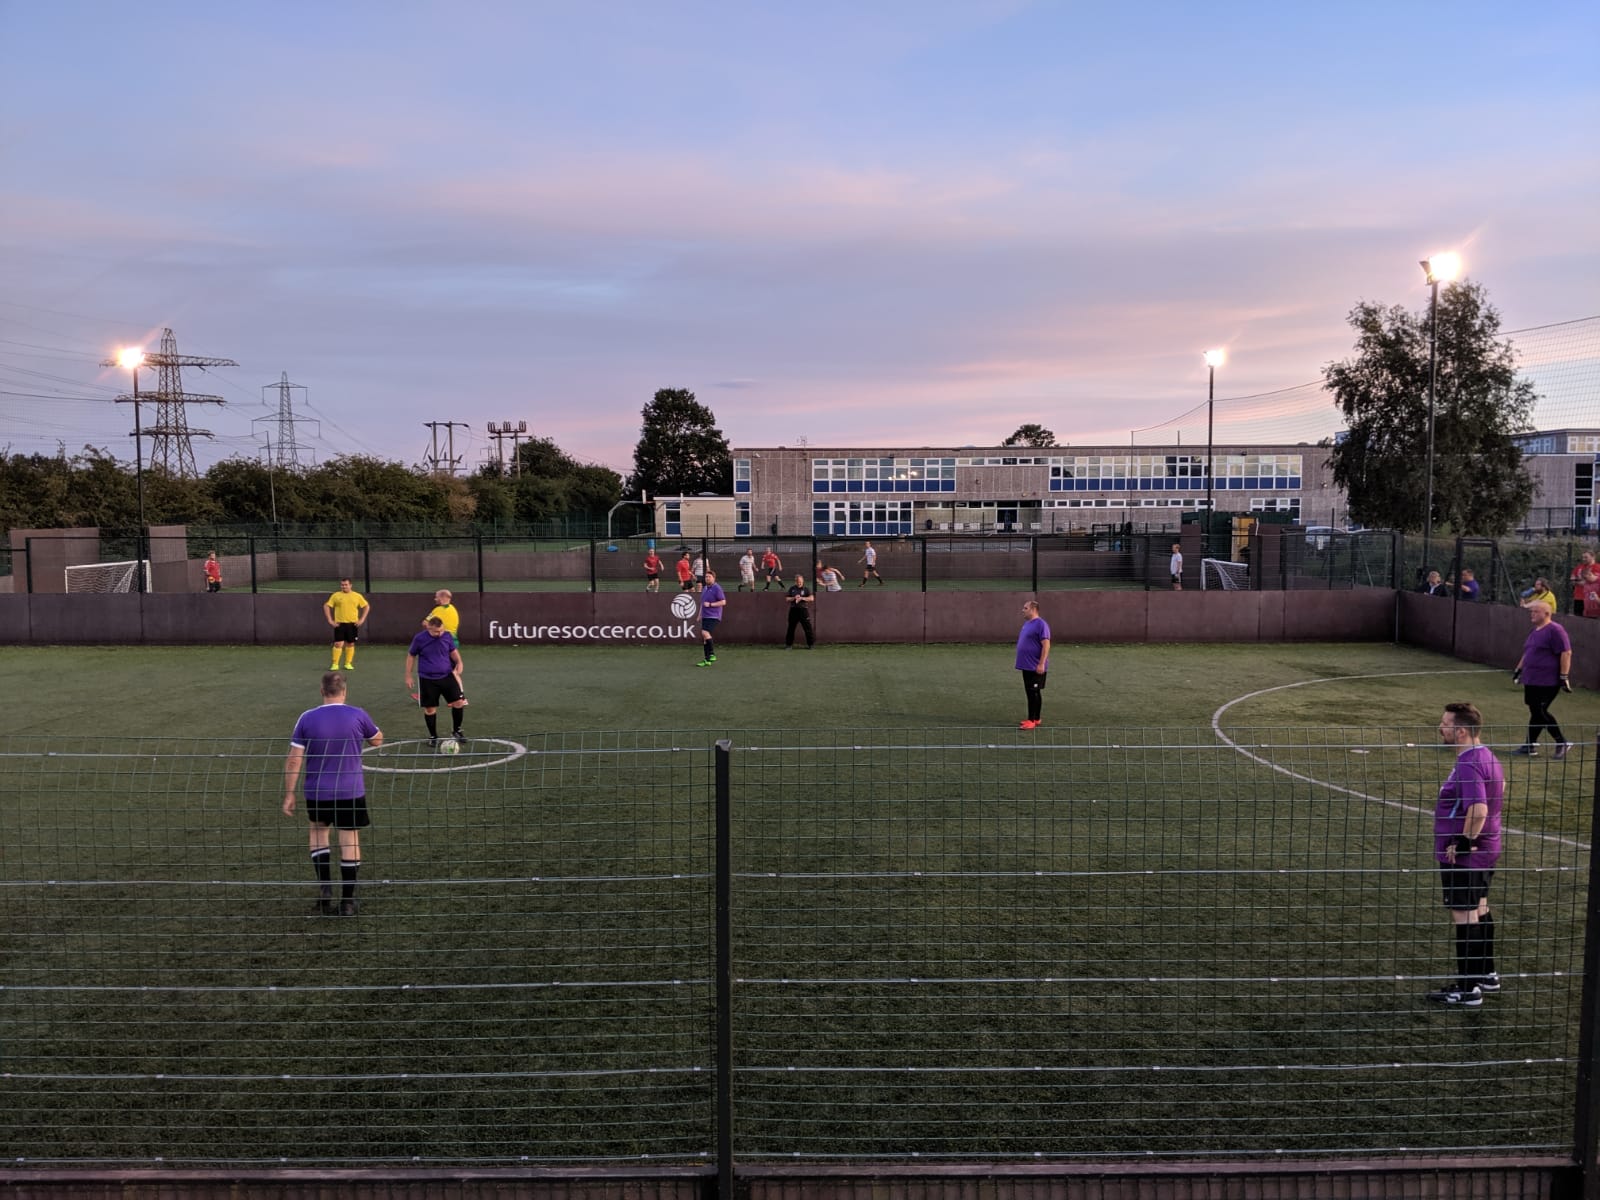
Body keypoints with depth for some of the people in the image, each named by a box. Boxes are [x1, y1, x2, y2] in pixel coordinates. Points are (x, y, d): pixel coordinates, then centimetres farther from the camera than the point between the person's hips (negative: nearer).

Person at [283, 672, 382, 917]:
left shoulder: (307, 718, -5)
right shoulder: (357, 715, -6)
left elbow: (293, 761, -5)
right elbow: (377, 740, 12)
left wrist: (289, 795, 2)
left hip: (317, 793, 1)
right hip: (351, 792, -1)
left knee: (318, 833, 23)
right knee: (350, 842, 6)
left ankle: (324, 887, 9)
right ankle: (347, 901, 10)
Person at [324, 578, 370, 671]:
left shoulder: (357, 596, 5)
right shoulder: (336, 595, 3)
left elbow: (367, 606, 11)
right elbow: (326, 606, 5)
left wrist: (362, 619, 2)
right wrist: (330, 620, -3)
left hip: (353, 624, 1)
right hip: (339, 624, -1)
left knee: (350, 644, 7)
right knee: (338, 644, -8)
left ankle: (348, 664, 17)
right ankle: (335, 664, -4)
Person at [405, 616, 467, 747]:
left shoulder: (447, 636, -2)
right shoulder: (419, 639, -9)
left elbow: (453, 652, 13)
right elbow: (411, 656, 3)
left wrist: (459, 662, -7)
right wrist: (408, 676, 4)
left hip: (446, 676, 2)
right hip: (427, 680, -2)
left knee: (459, 702, -7)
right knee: (430, 708, 5)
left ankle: (456, 731, 14)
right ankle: (433, 736, 23)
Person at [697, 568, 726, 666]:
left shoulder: (717, 588, -9)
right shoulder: (704, 588, 16)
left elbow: (723, 602, -13)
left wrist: (710, 604, -18)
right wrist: (700, 615, 26)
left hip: (713, 616, -8)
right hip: (705, 616, 8)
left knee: (705, 633, -24)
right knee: (705, 639, 7)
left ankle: (712, 654, -16)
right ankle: (707, 660, 14)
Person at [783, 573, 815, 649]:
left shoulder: (806, 589, 2)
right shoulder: (792, 588, 9)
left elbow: (811, 598, -10)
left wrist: (801, 598, -17)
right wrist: (794, 598, -11)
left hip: (803, 609, -2)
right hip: (793, 609, 2)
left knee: (807, 627, -3)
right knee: (791, 627, 6)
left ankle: (811, 644, 6)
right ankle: (789, 644, 16)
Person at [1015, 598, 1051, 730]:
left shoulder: (1040, 624, -16)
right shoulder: (1027, 623, 14)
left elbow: (1046, 645, -21)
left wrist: (1041, 664, -24)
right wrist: (1021, 662, 22)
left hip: (1035, 667, -9)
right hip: (1026, 665, 9)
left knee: (1034, 693, -6)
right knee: (1031, 692, 13)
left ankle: (1032, 720, -4)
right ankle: (1035, 719, 20)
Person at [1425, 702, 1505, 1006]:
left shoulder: (1467, 765, -25)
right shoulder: (1487, 756, 7)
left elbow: (1478, 810, -36)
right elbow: (1500, 790, 25)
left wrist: (1464, 842, -22)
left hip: (1463, 856, -10)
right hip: (1486, 851, 10)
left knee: (1464, 919, 0)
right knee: (1480, 912, 22)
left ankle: (1468, 990, 9)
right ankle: (1486, 974, 36)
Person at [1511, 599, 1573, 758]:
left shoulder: (1555, 630, -12)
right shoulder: (1535, 631, 16)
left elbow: (1566, 653, -16)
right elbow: (1527, 654, 27)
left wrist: (1564, 677, -19)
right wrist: (1518, 669, 25)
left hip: (1547, 682, -8)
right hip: (1531, 681, 8)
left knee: (1539, 713, -9)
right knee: (1536, 713, 10)